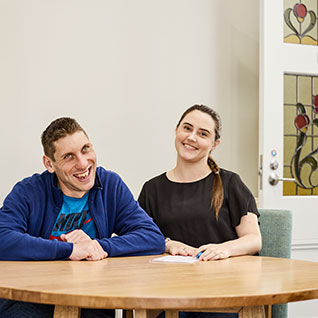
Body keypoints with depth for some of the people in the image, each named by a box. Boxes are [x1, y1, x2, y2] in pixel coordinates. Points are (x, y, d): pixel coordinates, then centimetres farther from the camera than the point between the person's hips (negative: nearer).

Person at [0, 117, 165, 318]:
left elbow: (155, 239, 1)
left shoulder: (111, 185, 6)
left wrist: (100, 246, -14)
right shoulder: (28, 192, -3)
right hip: (29, 301, -2)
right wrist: (69, 250, -23)